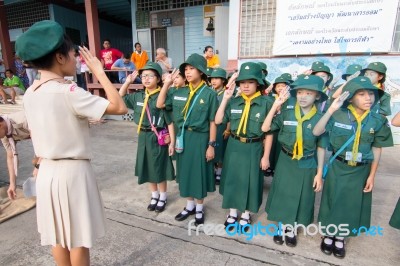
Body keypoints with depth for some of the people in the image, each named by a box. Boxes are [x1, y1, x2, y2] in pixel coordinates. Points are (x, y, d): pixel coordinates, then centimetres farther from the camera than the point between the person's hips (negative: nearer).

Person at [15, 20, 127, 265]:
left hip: (47, 170, 8)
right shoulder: (69, 92, -22)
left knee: (58, 235, 22)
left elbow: (35, 134, 11)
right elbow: (120, 107, -23)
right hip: (73, 171, -7)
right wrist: (99, 72, -14)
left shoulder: (30, 94, 3)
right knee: (79, 238, 12)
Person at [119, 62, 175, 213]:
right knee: (147, 168, 15)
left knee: (159, 168, 7)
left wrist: (172, 142, -14)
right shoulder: (138, 96, 4)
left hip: (157, 137, -6)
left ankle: (163, 198, 27)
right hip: (143, 136, 6)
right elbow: (120, 97, 17)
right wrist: (128, 81, 6)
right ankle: (154, 196, 34)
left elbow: (170, 122, -12)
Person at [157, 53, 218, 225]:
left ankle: (199, 209, 28)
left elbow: (213, 122, -9)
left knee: (199, 173, 8)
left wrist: (211, 145, -11)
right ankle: (189, 206, 35)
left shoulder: (209, 94, -8)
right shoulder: (179, 93, 5)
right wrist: (166, 84, 1)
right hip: (183, 137, 5)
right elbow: (160, 105, 7)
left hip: (200, 138, -5)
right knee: (186, 171, 15)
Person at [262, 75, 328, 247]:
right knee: (282, 195, 12)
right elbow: (265, 128, -12)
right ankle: (282, 227, 35)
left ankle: (292, 229, 38)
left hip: (307, 165, 0)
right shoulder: (287, 112, -9)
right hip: (285, 161, 0)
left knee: (300, 198, 14)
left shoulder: (320, 118, -9)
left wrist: (319, 173, -2)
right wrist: (276, 105, -18)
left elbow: (321, 148, -3)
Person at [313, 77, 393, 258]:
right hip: (337, 167, -2)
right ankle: (328, 235, 35)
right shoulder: (338, 115, -13)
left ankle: (340, 238, 37)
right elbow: (316, 132, -19)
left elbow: (377, 149, 0)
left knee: (352, 205, 15)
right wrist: (331, 109, -27)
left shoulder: (378, 121, -6)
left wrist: (372, 175, 0)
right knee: (333, 201, 12)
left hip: (361, 170, 2)